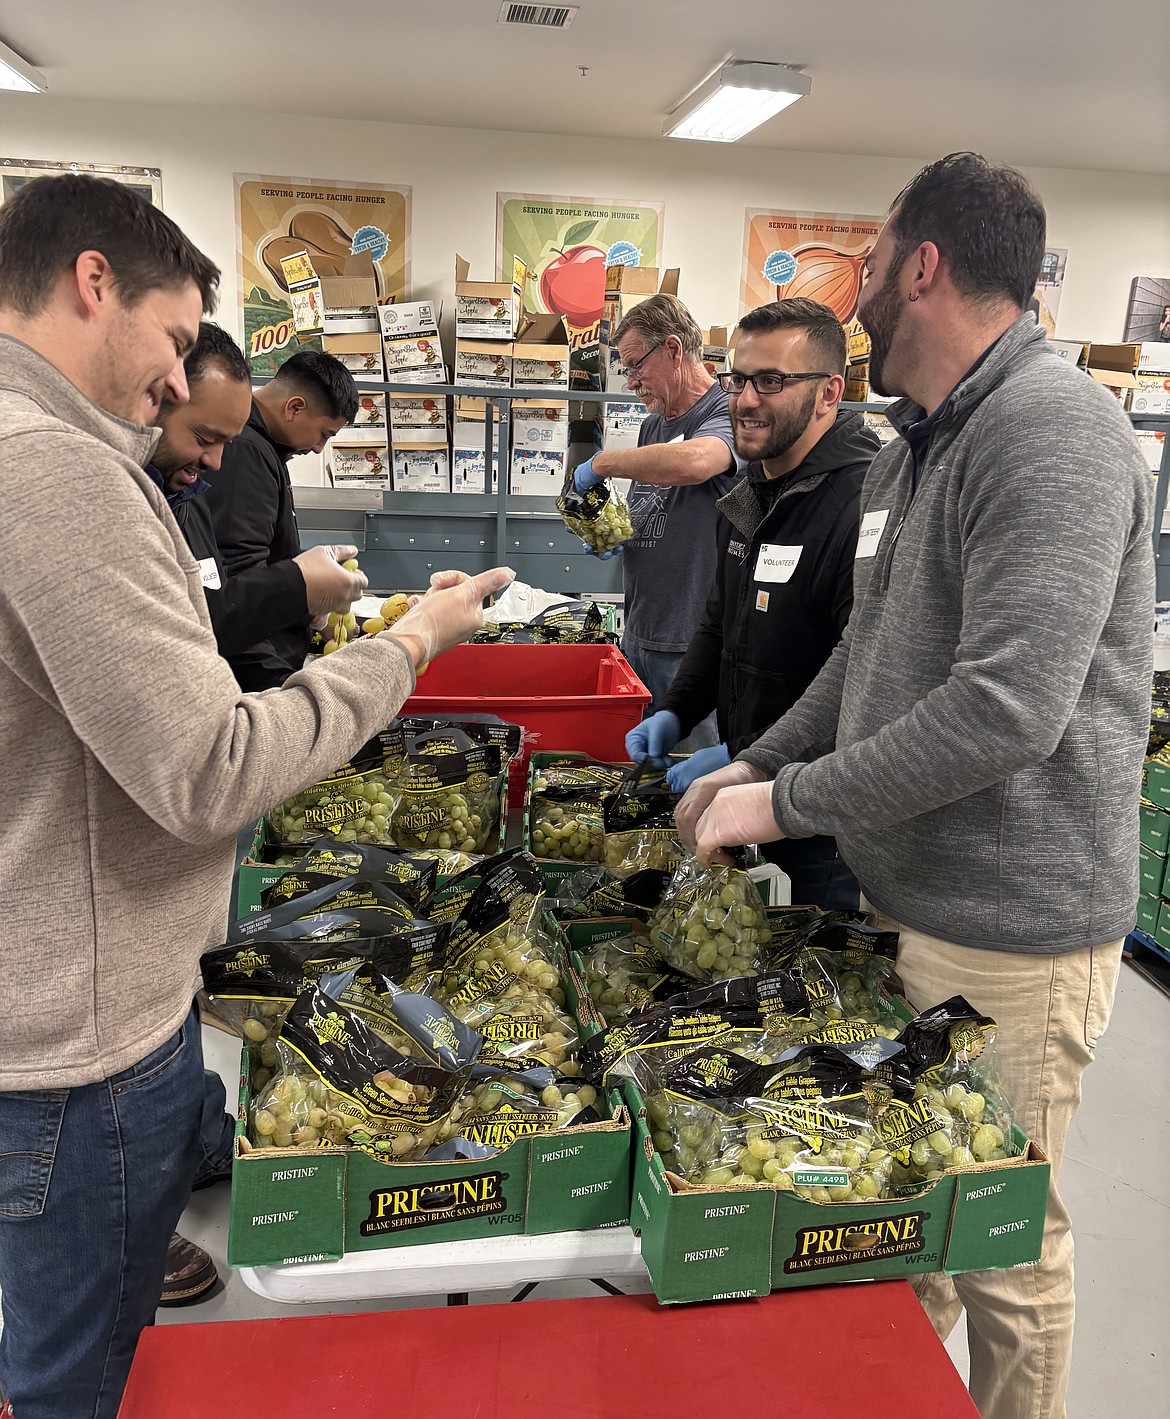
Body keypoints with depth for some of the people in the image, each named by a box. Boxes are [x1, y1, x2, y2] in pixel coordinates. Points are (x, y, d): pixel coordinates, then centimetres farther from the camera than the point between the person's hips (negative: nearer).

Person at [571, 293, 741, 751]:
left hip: (691, 644, -8)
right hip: (637, 634, 8)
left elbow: (692, 463, -37)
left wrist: (602, 463, -22)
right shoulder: (652, 426, 16)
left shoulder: (727, 416, -12)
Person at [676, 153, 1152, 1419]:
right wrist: (754, 765, 9)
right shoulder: (913, 445, 12)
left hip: (1007, 934, -9)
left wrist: (787, 804, -20)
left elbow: (1005, 709, -29)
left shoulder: (1053, 434, -19)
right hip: (899, 894, 9)